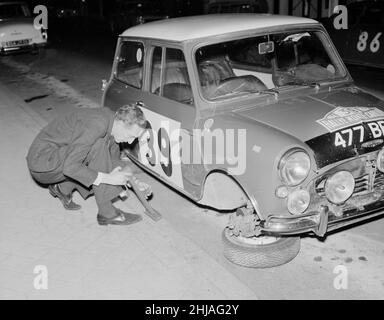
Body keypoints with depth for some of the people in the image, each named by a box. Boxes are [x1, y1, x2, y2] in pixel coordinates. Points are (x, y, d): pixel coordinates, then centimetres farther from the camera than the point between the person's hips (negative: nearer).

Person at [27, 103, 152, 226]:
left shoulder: (112, 122, -1)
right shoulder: (95, 124, -29)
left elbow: (113, 160, 13)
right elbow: (70, 167, -31)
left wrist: (134, 182, 0)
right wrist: (109, 178, -29)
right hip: (42, 164, -9)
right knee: (98, 146, -25)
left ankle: (62, 188, 10)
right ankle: (106, 212, -18)